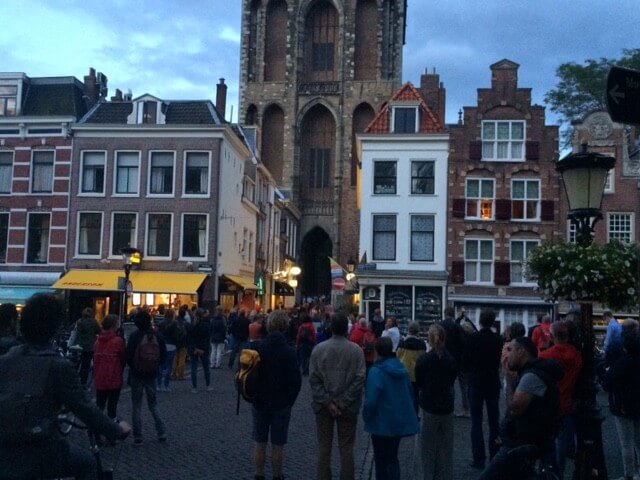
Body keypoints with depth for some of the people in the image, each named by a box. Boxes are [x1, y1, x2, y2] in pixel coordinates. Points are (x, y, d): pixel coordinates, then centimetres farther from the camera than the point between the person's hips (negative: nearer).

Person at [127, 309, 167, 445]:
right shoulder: (157, 336, -3)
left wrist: (133, 367, 2)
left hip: (137, 374, -3)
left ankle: (137, 436, 8)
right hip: (151, 375, 3)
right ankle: (161, 433, 12)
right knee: (153, 405, 17)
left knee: (137, 406, 7)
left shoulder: (134, 336, -14)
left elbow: (129, 356, -15)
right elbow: (164, 356, 0)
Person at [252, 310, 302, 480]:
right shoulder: (289, 352, -15)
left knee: (260, 444, 14)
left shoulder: (257, 349, -9)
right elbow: (296, 381, -13)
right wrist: (289, 400, 2)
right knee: (278, 445, 9)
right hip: (281, 405, -2)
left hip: (260, 404, 2)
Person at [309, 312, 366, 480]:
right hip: (348, 408, -1)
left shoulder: (319, 349, -6)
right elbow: (359, 379, -13)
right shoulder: (356, 350, -8)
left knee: (324, 448, 11)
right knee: (346, 449, 9)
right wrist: (343, 403, -11)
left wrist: (327, 402, -8)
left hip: (323, 406, 1)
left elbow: (314, 379, -9)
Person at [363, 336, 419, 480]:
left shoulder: (376, 371, -21)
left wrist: (366, 416, -6)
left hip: (382, 423, -6)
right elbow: (410, 394, 11)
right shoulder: (401, 368, 1)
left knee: (381, 460, 11)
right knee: (392, 458, 19)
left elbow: (371, 400, -24)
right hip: (399, 421, 6)